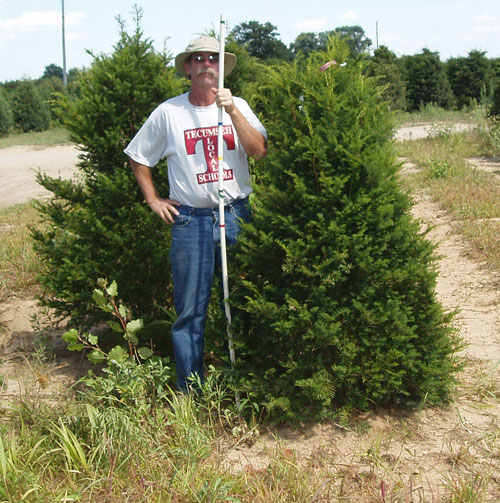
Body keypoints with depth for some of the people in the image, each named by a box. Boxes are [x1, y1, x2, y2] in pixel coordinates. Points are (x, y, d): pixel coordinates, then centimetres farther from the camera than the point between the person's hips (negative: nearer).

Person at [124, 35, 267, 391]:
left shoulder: (238, 106, 6)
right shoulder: (168, 112, 4)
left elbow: (260, 151, -8)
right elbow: (138, 158, 14)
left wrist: (232, 111, -16)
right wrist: (154, 200, 7)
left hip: (237, 215, 1)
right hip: (190, 221, -1)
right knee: (190, 311, 3)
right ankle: (191, 393, 15)